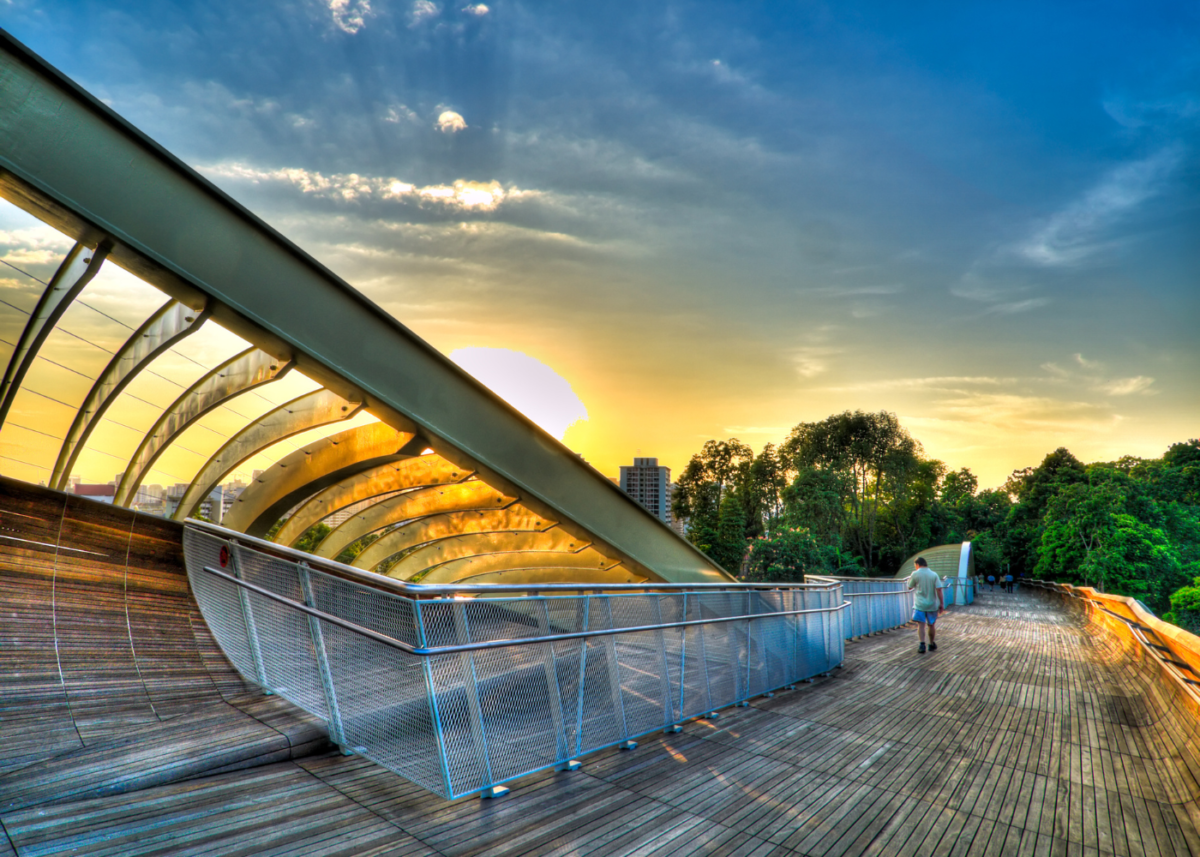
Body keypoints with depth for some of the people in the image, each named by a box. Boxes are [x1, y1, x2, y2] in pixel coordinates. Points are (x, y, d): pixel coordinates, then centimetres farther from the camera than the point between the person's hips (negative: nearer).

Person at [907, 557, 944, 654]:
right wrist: (941, 603, -1)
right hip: (932, 604, 3)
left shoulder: (915, 574, -5)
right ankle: (932, 645, 30)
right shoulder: (934, 574, 1)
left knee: (921, 624, -5)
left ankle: (922, 645, -20)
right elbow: (939, 589, -6)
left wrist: (909, 579, 24)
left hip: (919, 604, -3)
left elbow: (910, 587, 6)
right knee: (931, 625, 16)